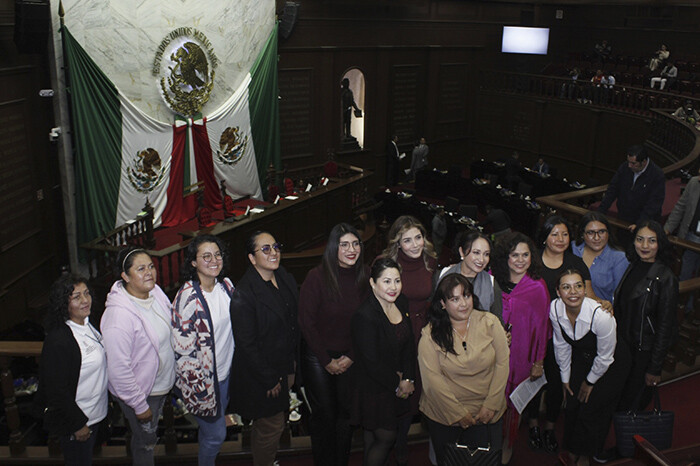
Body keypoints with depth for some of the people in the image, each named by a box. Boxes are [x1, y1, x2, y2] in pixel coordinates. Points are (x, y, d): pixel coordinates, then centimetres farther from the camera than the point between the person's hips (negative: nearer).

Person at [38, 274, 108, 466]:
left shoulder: (87, 324, -3)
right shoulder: (58, 341, -31)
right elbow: (57, 391, -26)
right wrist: (77, 424, -19)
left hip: (94, 412, 8)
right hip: (74, 420, -8)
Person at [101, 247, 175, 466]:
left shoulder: (155, 292, -9)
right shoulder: (119, 315, -33)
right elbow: (118, 369, -29)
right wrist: (139, 405, -21)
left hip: (162, 381, 7)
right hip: (140, 390, -7)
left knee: (150, 434, 30)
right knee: (145, 441, 16)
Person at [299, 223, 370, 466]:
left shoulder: (364, 277, -7)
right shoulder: (317, 277, -17)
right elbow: (306, 322, -13)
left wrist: (351, 357, -5)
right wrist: (327, 361, -10)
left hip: (350, 357, 3)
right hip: (317, 356, -3)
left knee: (347, 412, 11)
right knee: (324, 414, 8)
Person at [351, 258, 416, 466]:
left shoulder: (401, 302, -2)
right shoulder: (365, 316, -25)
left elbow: (409, 343, 4)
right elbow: (372, 363, -21)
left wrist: (408, 379, -5)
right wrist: (397, 385, -9)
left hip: (401, 385, 7)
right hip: (375, 389, -7)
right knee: (385, 438, 4)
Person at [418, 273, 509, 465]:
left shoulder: (490, 322, -6)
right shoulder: (431, 334, -11)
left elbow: (502, 363, -5)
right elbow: (432, 378, -13)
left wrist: (491, 404, -10)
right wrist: (458, 413, -14)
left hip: (487, 414, 1)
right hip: (445, 414, -1)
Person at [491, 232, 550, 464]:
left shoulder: (538, 287, -9)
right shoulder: (492, 280, -5)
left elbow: (541, 326, -4)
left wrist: (539, 362, -2)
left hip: (519, 353, -1)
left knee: (512, 399, 9)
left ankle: (507, 444, 30)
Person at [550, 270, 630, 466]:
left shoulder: (601, 315, -37)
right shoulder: (555, 308, -23)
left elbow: (605, 357, -20)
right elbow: (561, 346, -5)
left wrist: (590, 382, -6)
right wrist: (565, 377, 4)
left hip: (611, 364, -4)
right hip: (581, 358, 4)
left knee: (592, 411, 2)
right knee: (572, 405, 9)